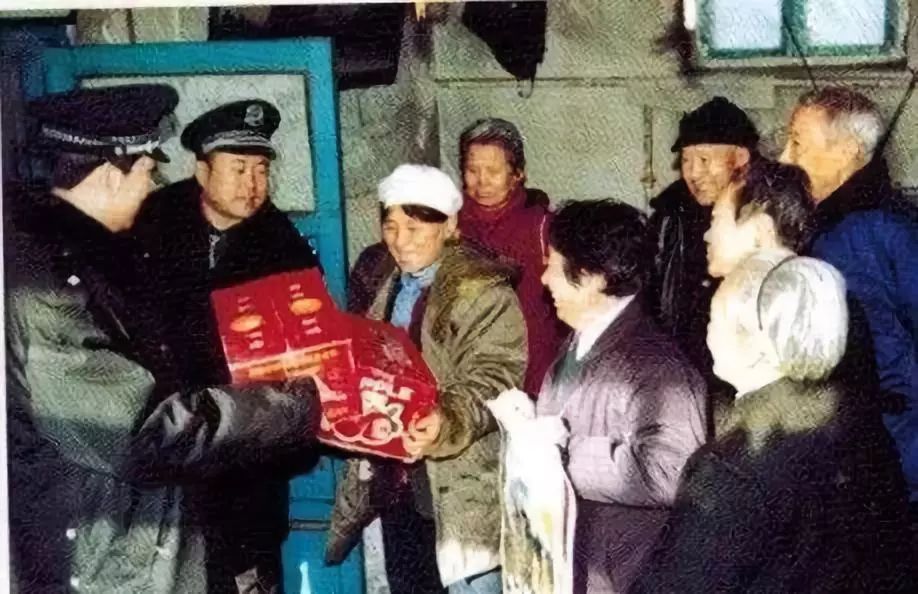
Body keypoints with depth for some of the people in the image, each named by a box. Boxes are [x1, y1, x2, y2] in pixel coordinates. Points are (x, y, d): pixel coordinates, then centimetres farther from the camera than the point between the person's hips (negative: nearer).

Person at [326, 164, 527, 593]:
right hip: (394, 483, 7)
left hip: (458, 492, -7)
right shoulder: (377, 282, 10)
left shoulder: (483, 292, -12)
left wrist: (446, 424, -37)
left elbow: (493, 381, -21)